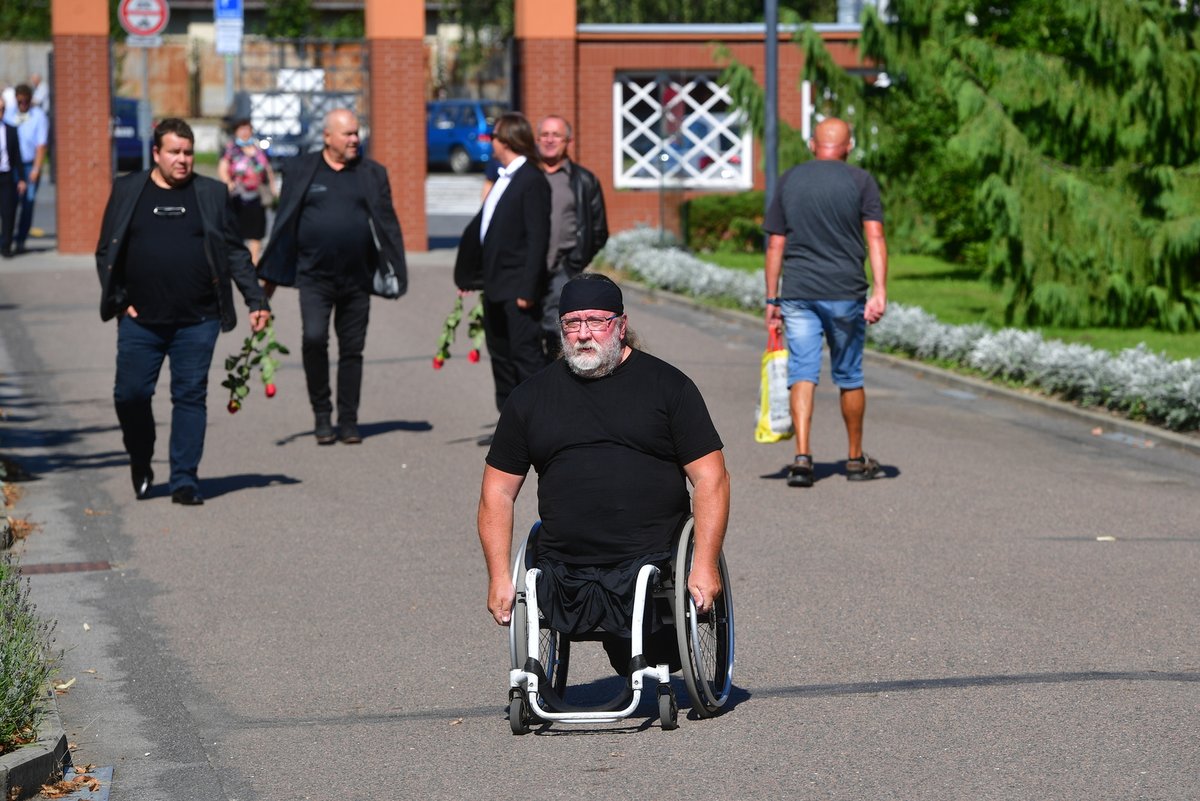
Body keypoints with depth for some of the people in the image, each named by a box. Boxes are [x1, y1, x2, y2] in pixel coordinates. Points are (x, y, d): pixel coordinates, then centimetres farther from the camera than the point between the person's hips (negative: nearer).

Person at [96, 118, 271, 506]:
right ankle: (141, 464, 23)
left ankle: (185, 480, 7)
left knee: (190, 398, 0)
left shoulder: (211, 194, 8)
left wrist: (256, 301, 4)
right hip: (140, 322, 0)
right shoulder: (127, 191, 7)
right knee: (130, 394, -1)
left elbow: (236, 253, 10)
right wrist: (119, 300, 0)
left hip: (197, 322, 0)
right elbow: (106, 252, 10)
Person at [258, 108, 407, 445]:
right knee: (313, 338, -18)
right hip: (314, 276, -2)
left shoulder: (372, 174, 7)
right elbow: (284, 224, 5)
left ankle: (348, 422, 15)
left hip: (357, 278, 2)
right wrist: (271, 275, 3)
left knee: (352, 350, 5)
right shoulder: (301, 170, 3)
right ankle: (322, 414, -1)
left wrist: (396, 272, 1)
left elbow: (388, 224, 8)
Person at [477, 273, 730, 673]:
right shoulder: (531, 397, 15)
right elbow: (497, 492, 16)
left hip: (654, 561, -2)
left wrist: (705, 565, -9)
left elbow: (710, 478, 3)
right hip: (563, 576, 2)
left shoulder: (667, 385, 8)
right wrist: (499, 578, 5)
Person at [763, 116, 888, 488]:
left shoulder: (789, 180, 7)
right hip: (845, 292, -1)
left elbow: (775, 244, 7)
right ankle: (856, 459, 24)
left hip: (797, 293, 1)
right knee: (849, 377, 12)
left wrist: (772, 299, 11)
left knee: (802, 374, -2)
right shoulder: (861, 181, 1)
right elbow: (875, 238, -9)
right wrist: (880, 291, -13)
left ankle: (802, 456, -18)